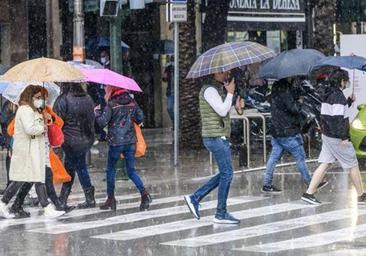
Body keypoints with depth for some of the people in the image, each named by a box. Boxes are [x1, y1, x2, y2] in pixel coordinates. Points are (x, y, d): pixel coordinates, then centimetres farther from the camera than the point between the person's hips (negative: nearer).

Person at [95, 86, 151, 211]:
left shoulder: (111, 104, -10)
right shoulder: (132, 102, 4)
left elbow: (102, 122, -11)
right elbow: (140, 117, 9)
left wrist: (97, 111, 7)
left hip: (116, 142, -4)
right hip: (130, 141, 4)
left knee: (110, 169, 12)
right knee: (131, 171, 9)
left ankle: (111, 199, 14)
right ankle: (144, 192, -13)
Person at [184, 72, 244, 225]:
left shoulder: (218, 89, 17)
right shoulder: (209, 89, -14)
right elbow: (222, 111, -21)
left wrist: (237, 108, 4)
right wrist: (230, 93, -12)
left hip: (221, 138, 10)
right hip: (216, 137, -10)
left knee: (225, 174, 13)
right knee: (227, 174, -7)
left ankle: (195, 198, 14)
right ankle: (221, 214, -1)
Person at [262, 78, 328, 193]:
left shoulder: (277, 87, 10)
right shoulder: (284, 89, -20)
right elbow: (294, 108, -23)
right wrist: (300, 103, -4)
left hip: (276, 131, 9)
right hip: (289, 132, -9)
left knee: (274, 157, 8)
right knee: (300, 158, 4)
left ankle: (267, 185, 7)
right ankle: (310, 183, 13)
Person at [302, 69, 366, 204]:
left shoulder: (328, 95, 10)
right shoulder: (338, 96, -18)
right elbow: (337, 118, -24)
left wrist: (349, 101, 18)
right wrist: (344, 137, -22)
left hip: (327, 136, 9)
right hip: (337, 137, -9)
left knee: (324, 164, 7)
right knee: (353, 165, 4)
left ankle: (309, 193, 0)